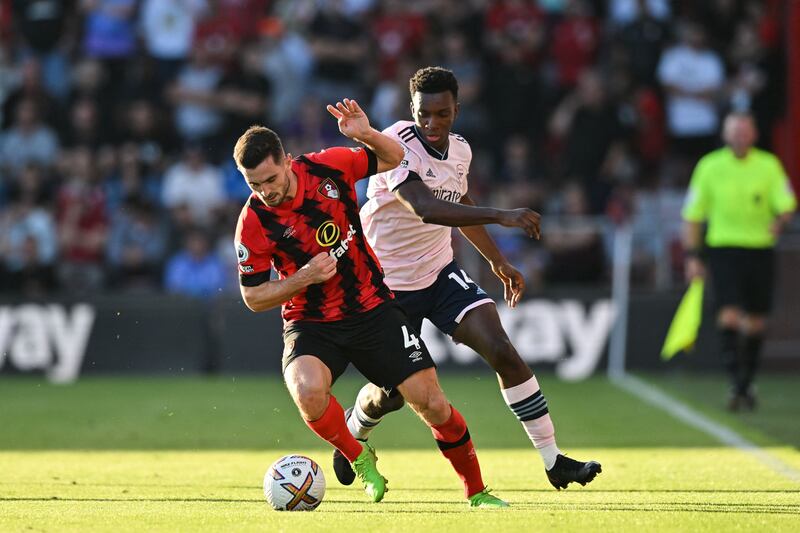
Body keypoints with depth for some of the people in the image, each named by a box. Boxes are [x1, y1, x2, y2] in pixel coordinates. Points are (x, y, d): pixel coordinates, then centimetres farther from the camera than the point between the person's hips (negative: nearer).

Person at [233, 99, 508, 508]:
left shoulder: (327, 167, -10)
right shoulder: (253, 222, -14)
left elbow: (392, 158, 7)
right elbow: (253, 297, -4)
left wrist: (366, 134, -15)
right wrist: (304, 277, -20)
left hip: (372, 310, 1)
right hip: (310, 325, -1)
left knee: (432, 404, -5)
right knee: (308, 390, -34)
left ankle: (476, 492, 17)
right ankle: (360, 459, -6)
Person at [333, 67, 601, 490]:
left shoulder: (459, 150, 0)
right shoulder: (397, 146, -23)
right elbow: (426, 208, -38)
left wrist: (497, 261, 23)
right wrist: (501, 216, -45)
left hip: (440, 273, 5)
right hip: (389, 285, -5)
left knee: (501, 351, -14)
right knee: (391, 393, 3)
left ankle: (553, 460, -10)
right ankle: (354, 431, 41)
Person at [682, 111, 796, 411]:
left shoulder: (768, 166, 4)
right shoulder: (710, 167, 3)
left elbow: (787, 204, -3)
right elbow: (693, 215, 7)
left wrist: (780, 221, -27)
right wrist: (692, 256, 2)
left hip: (760, 249, 2)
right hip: (723, 248, -1)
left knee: (755, 322, 6)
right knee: (729, 315, -17)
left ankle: (746, 384, 23)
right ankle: (736, 383, -19)